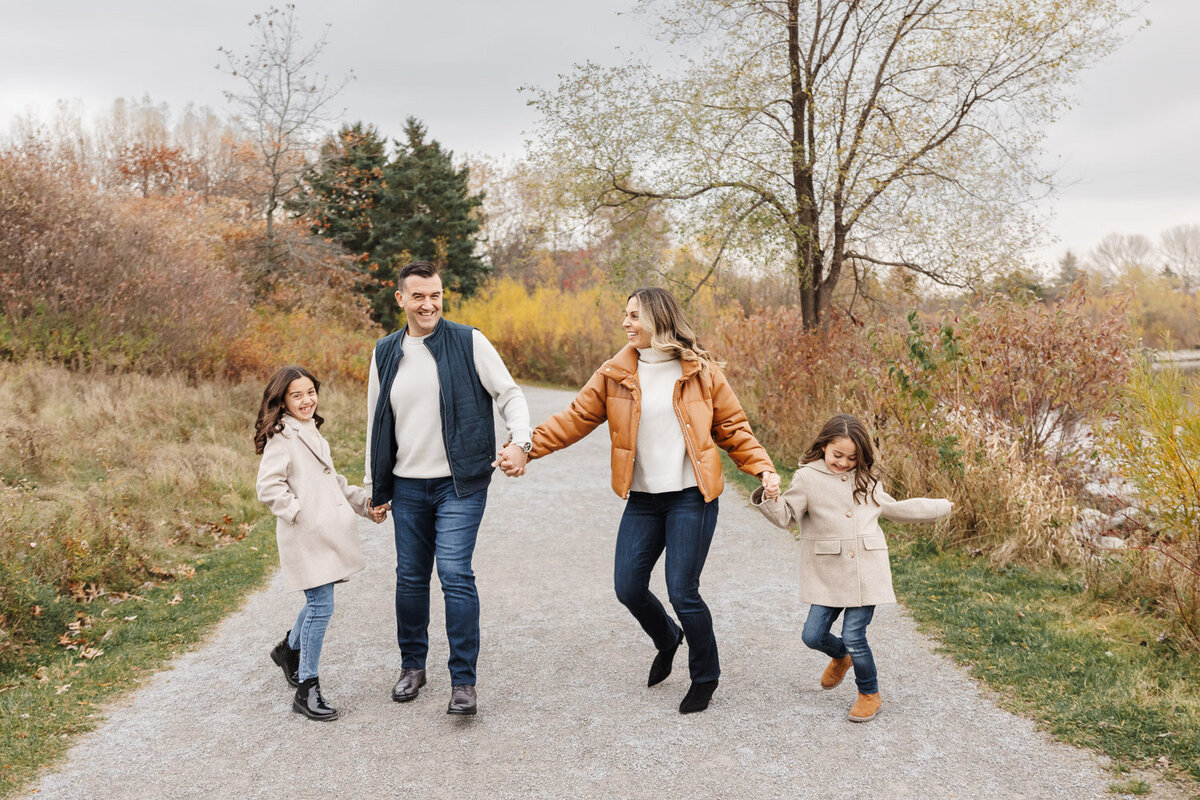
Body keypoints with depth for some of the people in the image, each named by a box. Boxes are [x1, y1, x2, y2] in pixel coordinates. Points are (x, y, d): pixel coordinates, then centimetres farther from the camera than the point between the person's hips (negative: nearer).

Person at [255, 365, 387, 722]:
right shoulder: (282, 438, -11)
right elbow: (269, 488, -18)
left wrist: (365, 504, 19)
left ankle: (290, 648, 45)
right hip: (306, 538, -9)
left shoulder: (312, 433, 18)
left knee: (319, 601, 19)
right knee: (321, 606, -9)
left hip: (327, 532, 9)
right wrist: (300, 514, -17)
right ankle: (306, 689, 1)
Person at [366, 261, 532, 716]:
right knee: (411, 576, 11)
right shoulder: (386, 353, 8)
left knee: (455, 574, -12)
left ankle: (463, 682, -4)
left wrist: (520, 441, -21)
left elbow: (510, 395, -3)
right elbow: (377, 422, 16)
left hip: (460, 485, -4)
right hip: (407, 486, 4)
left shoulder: (469, 343, -3)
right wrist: (375, 487, 15)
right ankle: (412, 666, 29)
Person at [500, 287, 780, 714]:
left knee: (682, 593, -6)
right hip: (642, 499, 4)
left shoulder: (702, 370, -1)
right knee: (628, 587, 3)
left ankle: (705, 677, 19)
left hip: (691, 498, -4)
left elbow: (733, 427, 5)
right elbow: (576, 417, 3)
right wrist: (528, 447, -8)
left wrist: (763, 468, -8)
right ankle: (667, 639, 38)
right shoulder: (615, 373, 5)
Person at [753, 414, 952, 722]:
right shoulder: (807, 478, 0)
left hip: (866, 573, 0)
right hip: (829, 576, 0)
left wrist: (940, 507, 37)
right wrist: (768, 500, -27)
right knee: (813, 635, -2)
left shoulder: (866, 480, 12)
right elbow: (786, 516, -5)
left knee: (854, 636, -6)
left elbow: (894, 509, 28)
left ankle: (869, 694, 19)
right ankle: (841, 657, 35)